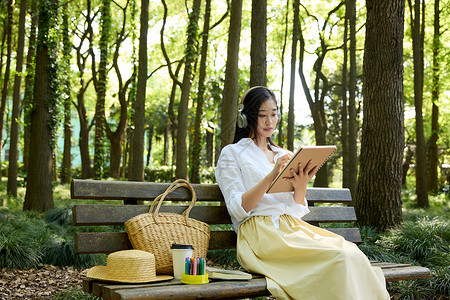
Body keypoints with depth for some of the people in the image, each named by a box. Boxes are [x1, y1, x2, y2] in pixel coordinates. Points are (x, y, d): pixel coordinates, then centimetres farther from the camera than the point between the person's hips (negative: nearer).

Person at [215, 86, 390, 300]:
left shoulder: (284, 155, 22)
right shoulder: (232, 153, 7)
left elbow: (297, 211, 17)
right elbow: (237, 210, -6)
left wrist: (301, 186, -5)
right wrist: (271, 176, -16)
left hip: (292, 228, 5)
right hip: (259, 234, -5)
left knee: (352, 253, -24)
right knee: (339, 258, -28)